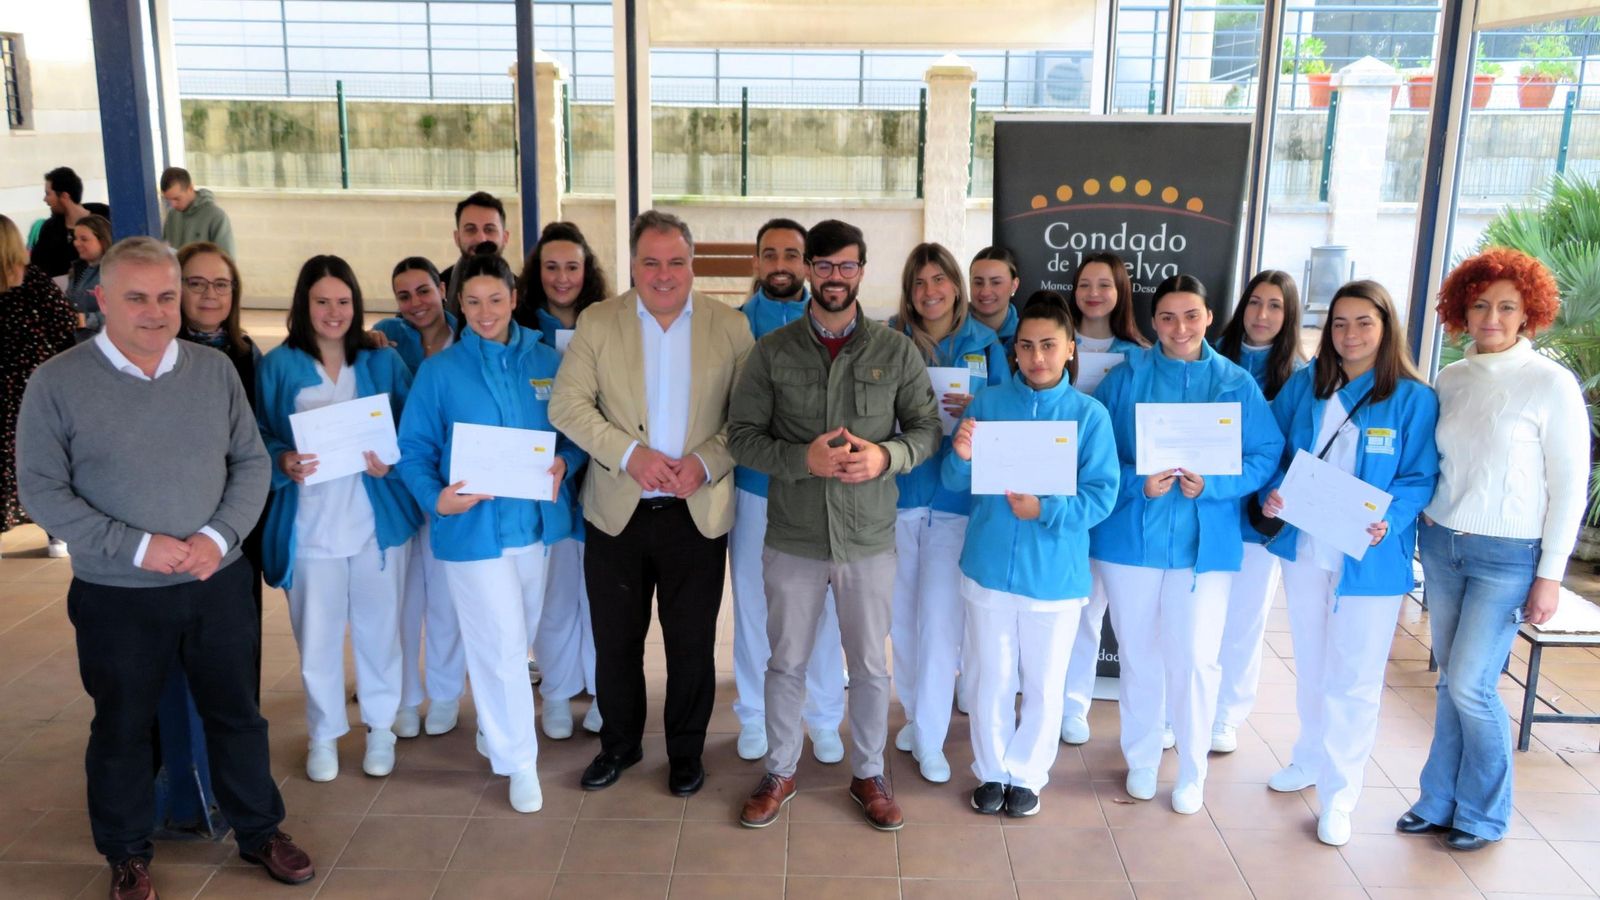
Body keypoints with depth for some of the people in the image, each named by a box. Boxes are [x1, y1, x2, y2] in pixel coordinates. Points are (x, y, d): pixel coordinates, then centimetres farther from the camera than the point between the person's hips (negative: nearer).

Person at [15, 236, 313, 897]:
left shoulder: (214, 370, 0)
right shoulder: (57, 383, -9)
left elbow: (251, 462, 2)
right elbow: (42, 489, -9)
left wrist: (218, 537, -13)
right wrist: (137, 547, -17)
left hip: (218, 584, 2)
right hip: (116, 596, -2)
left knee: (237, 714, 14)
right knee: (122, 729, 14)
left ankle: (259, 832, 34)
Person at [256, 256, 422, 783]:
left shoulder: (382, 361, 4)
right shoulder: (278, 366, 0)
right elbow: (259, 440, 2)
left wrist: (391, 462, -14)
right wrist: (283, 462, -18)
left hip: (377, 520, 1)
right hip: (309, 522, -1)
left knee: (379, 628, 9)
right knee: (316, 635, 7)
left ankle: (380, 727, 29)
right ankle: (323, 734, 27)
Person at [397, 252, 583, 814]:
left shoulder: (547, 363, 3)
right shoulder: (440, 370, -3)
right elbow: (414, 449, -3)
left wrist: (564, 463, -14)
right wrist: (436, 497, -20)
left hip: (535, 520, 3)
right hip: (472, 525, -3)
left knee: (518, 641, 17)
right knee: (502, 645, -2)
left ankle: (494, 730, 40)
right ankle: (518, 760, 13)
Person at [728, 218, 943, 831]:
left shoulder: (896, 350, -1)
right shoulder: (772, 351, -1)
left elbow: (927, 429, 3)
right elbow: (742, 435, -3)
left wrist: (887, 455, -18)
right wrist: (803, 458, -19)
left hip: (869, 536, 0)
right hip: (792, 538, 0)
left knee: (870, 664, 13)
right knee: (786, 662, 13)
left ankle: (868, 775, 33)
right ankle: (780, 774, 32)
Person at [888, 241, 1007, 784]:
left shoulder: (985, 347, 4)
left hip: (956, 498, -1)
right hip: (895, 495, 2)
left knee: (940, 620, -4)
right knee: (901, 616, 11)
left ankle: (930, 739, 8)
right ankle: (916, 712, 31)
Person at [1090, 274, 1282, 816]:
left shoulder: (1237, 384, 1)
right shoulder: (1125, 377, 1)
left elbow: (1266, 457, -2)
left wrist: (1211, 485, -17)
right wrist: (1137, 483, -17)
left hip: (1204, 542, 0)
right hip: (1130, 537, 1)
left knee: (1195, 659, 1)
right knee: (1138, 656, 11)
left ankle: (1192, 772, 20)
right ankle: (1140, 761, 29)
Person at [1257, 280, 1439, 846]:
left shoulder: (1414, 399, -8)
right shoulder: (1304, 386, 3)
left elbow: (1420, 477, -9)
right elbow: (1275, 450, 8)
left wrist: (1389, 521, -25)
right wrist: (1273, 492, -11)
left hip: (1370, 558, -4)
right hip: (1303, 547, 4)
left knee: (1353, 678, 2)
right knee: (1310, 665, 19)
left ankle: (1339, 794, 15)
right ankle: (1310, 761, 38)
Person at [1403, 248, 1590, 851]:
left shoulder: (1551, 384, -10)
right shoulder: (1449, 381, 4)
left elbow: (1570, 487, -9)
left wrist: (1550, 575, -10)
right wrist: (1423, 511, 1)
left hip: (1508, 556, -4)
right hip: (1442, 545, 5)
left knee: (1470, 686, -3)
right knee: (1452, 681, 12)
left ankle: (1483, 813, 19)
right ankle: (1441, 801, 26)